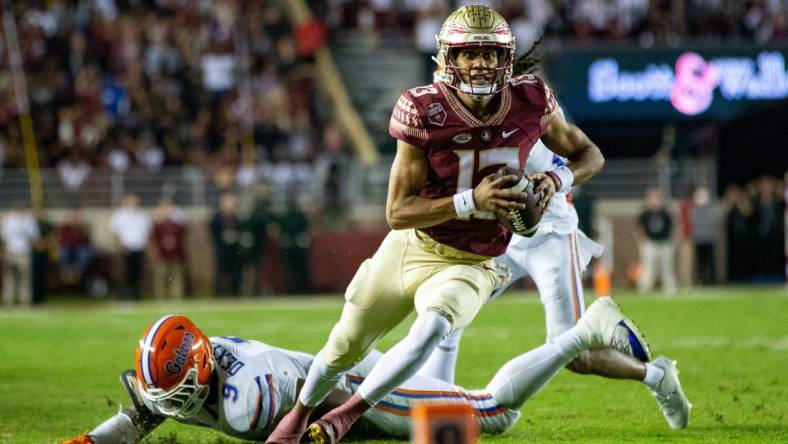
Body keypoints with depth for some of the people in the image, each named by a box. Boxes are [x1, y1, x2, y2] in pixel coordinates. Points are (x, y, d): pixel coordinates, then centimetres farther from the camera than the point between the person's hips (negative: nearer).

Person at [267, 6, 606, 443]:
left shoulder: (531, 101, -12)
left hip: (468, 267, 0)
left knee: (431, 327, -32)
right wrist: (471, 201, -32)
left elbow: (589, 155, 5)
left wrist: (557, 178, -17)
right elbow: (397, 213, -19)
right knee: (345, 347, 15)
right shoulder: (424, 111, -19)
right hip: (409, 247, 0)